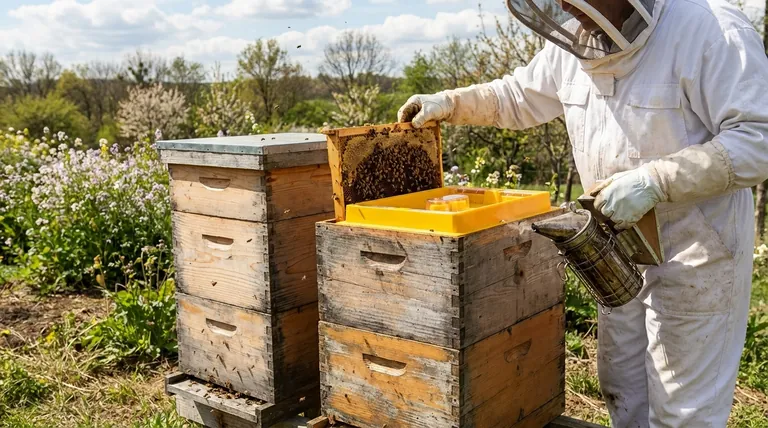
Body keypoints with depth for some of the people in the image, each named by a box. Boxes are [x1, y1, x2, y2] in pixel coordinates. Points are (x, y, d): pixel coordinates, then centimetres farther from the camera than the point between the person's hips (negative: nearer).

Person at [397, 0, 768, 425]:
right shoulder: (573, 42, 0)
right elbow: (519, 96, 15)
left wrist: (653, 181, -32)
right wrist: (448, 103, 1)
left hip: (697, 244, -7)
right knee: (622, 386, 21)